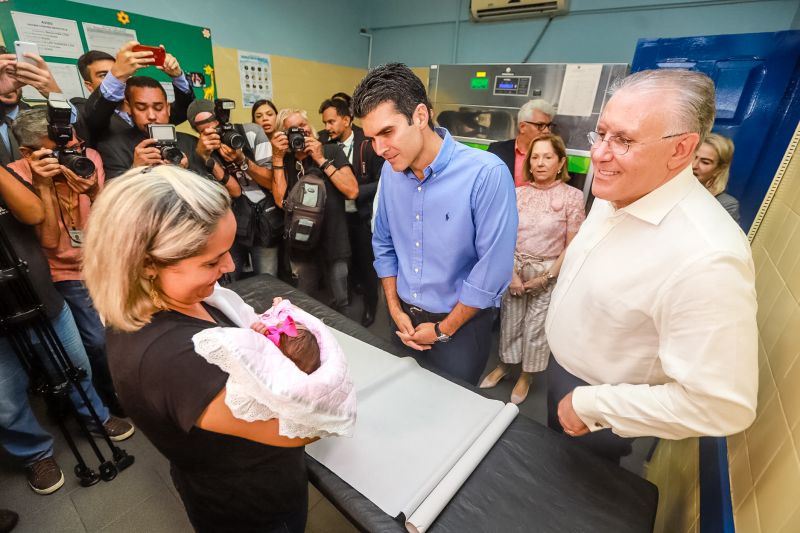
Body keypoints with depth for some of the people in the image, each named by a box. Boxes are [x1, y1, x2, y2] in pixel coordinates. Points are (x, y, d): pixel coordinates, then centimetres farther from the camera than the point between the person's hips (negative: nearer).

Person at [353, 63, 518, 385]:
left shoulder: (487, 174, -23)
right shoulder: (390, 171, -4)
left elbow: (493, 271, -21)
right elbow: (384, 244, 5)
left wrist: (444, 329, -11)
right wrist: (395, 309, 0)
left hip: (461, 323, -5)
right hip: (405, 317, 5)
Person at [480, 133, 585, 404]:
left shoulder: (572, 196, -7)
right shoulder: (518, 193, 1)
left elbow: (571, 246, -7)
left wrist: (547, 277, -12)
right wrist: (511, 272, -9)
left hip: (547, 272, -2)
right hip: (514, 269, 3)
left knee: (536, 327, 9)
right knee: (510, 321, 15)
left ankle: (526, 375, 33)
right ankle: (504, 364, 39)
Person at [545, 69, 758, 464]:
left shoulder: (706, 256, -36)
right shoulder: (613, 196, -9)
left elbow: (721, 405, -32)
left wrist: (591, 405, -24)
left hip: (602, 414, -7)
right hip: (560, 368, 7)